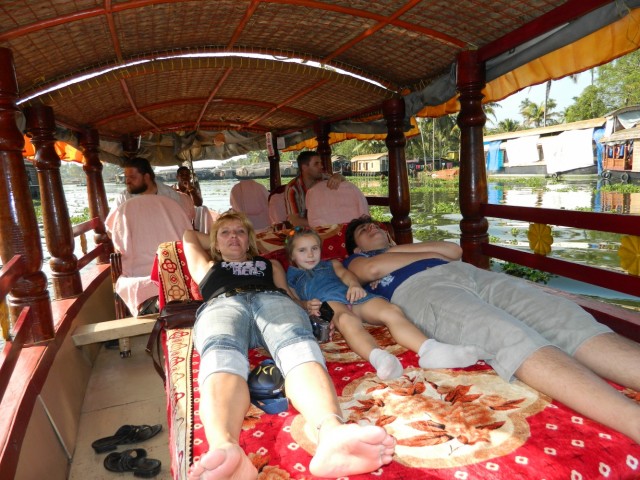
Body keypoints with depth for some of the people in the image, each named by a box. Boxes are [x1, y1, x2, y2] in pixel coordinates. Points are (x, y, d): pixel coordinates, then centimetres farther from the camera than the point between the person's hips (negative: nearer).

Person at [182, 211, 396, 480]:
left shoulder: (270, 264, 42)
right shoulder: (207, 267, 45)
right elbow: (189, 235, 61)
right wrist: (216, 245, 58)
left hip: (271, 299, 1)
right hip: (221, 305, 0)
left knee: (299, 344, -39)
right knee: (222, 356, -40)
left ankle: (331, 433, -70)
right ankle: (224, 448, -71)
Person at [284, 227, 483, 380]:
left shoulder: (331, 264, 39)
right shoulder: (291, 275, 33)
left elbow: (344, 273, 17)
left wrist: (355, 284, -9)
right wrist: (307, 306, -9)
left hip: (352, 295, 4)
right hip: (326, 301, -3)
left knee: (392, 311, -28)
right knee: (347, 319, -41)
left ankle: (429, 350, -52)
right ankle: (378, 356, -70)